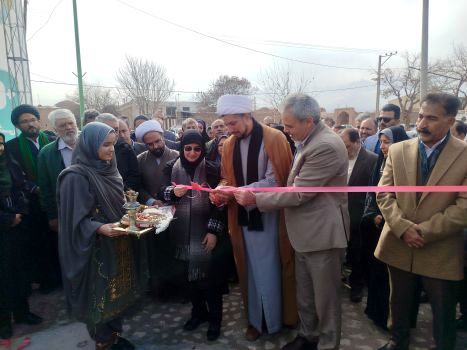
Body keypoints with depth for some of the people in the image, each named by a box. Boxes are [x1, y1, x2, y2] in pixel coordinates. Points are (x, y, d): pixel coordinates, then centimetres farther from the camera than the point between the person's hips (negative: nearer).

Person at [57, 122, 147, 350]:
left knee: (117, 291, 17)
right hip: (95, 249, -7)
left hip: (118, 244, 7)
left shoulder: (107, 169, 5)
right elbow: (76, 220, -19)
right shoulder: (76, 176, -17)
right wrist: (101, 229, -33)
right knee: (100, 294, 7)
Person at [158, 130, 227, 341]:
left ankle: (215, 317, 22)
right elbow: (163, 193, 2)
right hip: (182, 233, 3)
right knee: (189, 274, 15)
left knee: (210, 275, 2)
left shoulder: (211, 169, -6)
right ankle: (198, 311, 36)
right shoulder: (172, 168, 1)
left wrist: (214, 231, -12)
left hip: (205, 232, -3)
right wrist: (173, 192, -20)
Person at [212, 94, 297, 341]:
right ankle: (255, 319, 31)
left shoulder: (273, 139, -11)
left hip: (269, 216, -4)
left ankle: (274, 320, 27)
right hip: (243, 217, 5)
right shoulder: (229, 145, 5)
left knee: (268, 270, 6)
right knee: (251, 269, 14)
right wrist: (221, 191, -12)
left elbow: (275, 181, -17)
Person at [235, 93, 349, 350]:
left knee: (325, 297, 11)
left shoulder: (326, 146, -24)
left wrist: (255, 199, -17)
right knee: (304, 295, 22)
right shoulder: (308, 141, 6)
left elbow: (298, 193, -24)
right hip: (305, 233, 9)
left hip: (322, 234, -9)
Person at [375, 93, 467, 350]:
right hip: (398, 246, 3)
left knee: (443, 315, 17)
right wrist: (403, 228, -15)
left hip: (441, 253, -2)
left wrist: (425, 231, -18)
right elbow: (384, 194, -2)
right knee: (398, 305, 22)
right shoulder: (398, 150, 1)